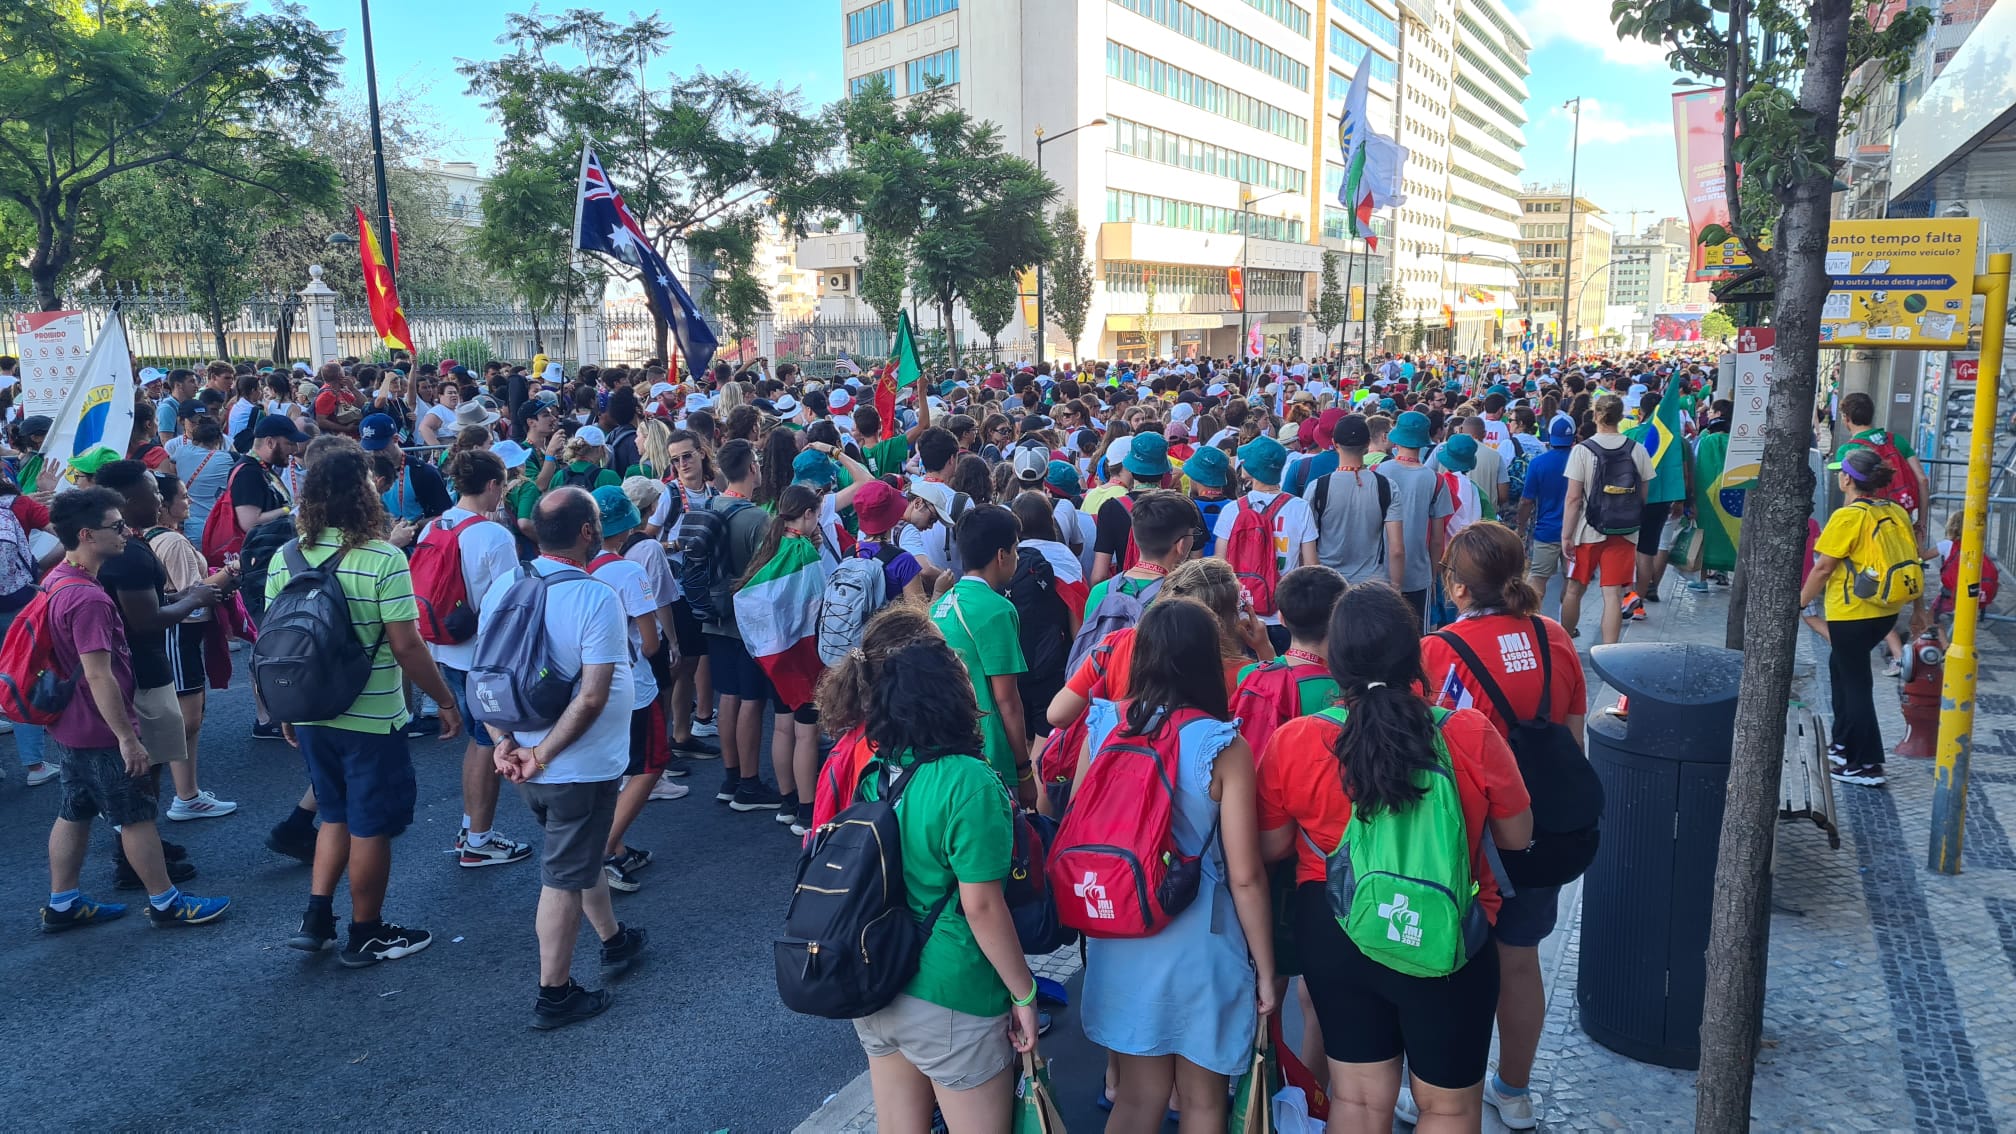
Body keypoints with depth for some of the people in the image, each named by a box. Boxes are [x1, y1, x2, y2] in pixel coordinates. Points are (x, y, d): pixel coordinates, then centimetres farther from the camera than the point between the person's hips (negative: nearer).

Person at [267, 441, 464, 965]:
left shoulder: (284, 559, -1)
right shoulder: (384, 560, -19)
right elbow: (407, 647, -19)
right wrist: (446, 700, -7)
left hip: (310, 715, 6)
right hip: (372, 720, -6)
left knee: (337, 815, 24)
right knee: (370, 826, 9)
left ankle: (316, 918, 23)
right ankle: (366, 936, 22)